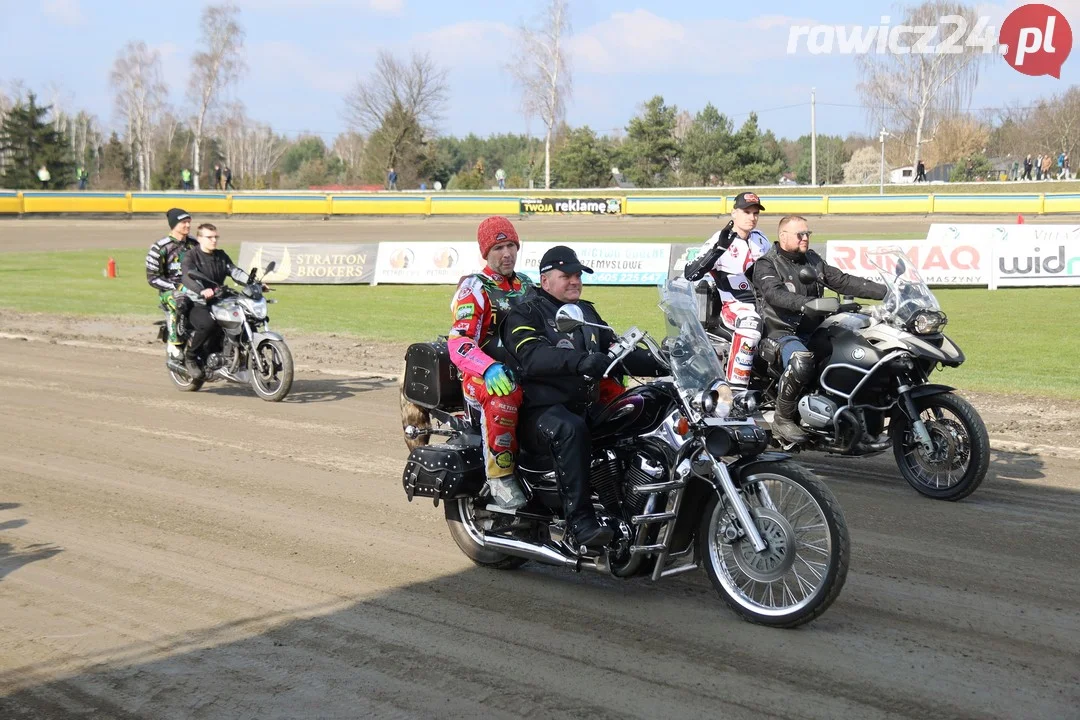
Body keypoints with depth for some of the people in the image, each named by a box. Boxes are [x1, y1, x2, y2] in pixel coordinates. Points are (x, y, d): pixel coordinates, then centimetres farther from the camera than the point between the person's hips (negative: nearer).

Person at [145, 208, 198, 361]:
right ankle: (174, 343, -30)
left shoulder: (193, 244, 11)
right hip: (169, 290, -6)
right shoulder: (159, 248, -7)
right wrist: (177, 287, -18)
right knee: (180, 302, -40)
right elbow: (153, 278, -9)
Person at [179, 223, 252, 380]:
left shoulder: (221, 256, 15)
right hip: (196, 304, -7)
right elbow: (187, 277, -24)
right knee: (209, 324, -36)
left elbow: (235, 272, 4)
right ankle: (189, 356, -12)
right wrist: (202, 291, -44)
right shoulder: (190, 257, -6)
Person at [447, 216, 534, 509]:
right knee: (504, 397, -41)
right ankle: (500, 475, -28)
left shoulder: (527, 287, 20)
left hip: (526, 372, 7)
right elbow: (457, 343, -17)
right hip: (481, 376, -7)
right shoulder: (474, 288, -3)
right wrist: (489, 368, -36)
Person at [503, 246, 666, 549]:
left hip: (585, 407, 8)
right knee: (571, 430, -39)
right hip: (540, 410, -7)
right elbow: (534, 356, -21)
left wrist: (660, 365, 5)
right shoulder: (525, 313, -2)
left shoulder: (586, 312, 23)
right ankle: (580, 521, -39)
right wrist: (580, 361, -38)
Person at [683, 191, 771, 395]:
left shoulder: (760, 239, 13)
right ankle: (736, 389, -39)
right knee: (750, 322, -37)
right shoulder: (720, 240, -8)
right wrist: (719, 247, -29)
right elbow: (690, 274, -19)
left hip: (763, 300, 8)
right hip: (734, 304, -8)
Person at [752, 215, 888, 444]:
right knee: (801, 362, -37)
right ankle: (782, 419, -21)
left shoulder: (813, 260, 16)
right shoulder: (766, 265, -4)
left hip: (812, 330, 7)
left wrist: (885, 292, 0)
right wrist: (805, 303, -41)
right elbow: (775, 294, -23)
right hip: (783, 333, -7)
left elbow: (843, 281, 10)